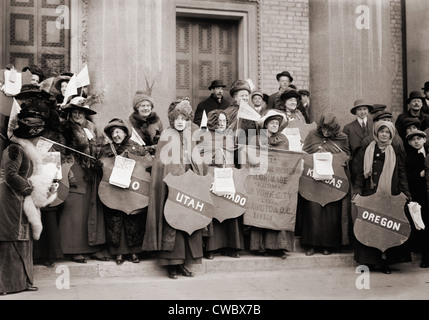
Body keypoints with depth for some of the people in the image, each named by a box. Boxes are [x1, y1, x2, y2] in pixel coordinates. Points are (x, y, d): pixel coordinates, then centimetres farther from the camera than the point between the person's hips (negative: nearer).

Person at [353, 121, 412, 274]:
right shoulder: (365, 152, 9)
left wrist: (406, 195, -1)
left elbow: (402, 176, 9)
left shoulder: (396, 153, 11)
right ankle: (369, 261, 4)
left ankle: (385, 262, 6)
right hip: (370, 197, 0)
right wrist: (357, 191, -8)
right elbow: (360, 175, 5)